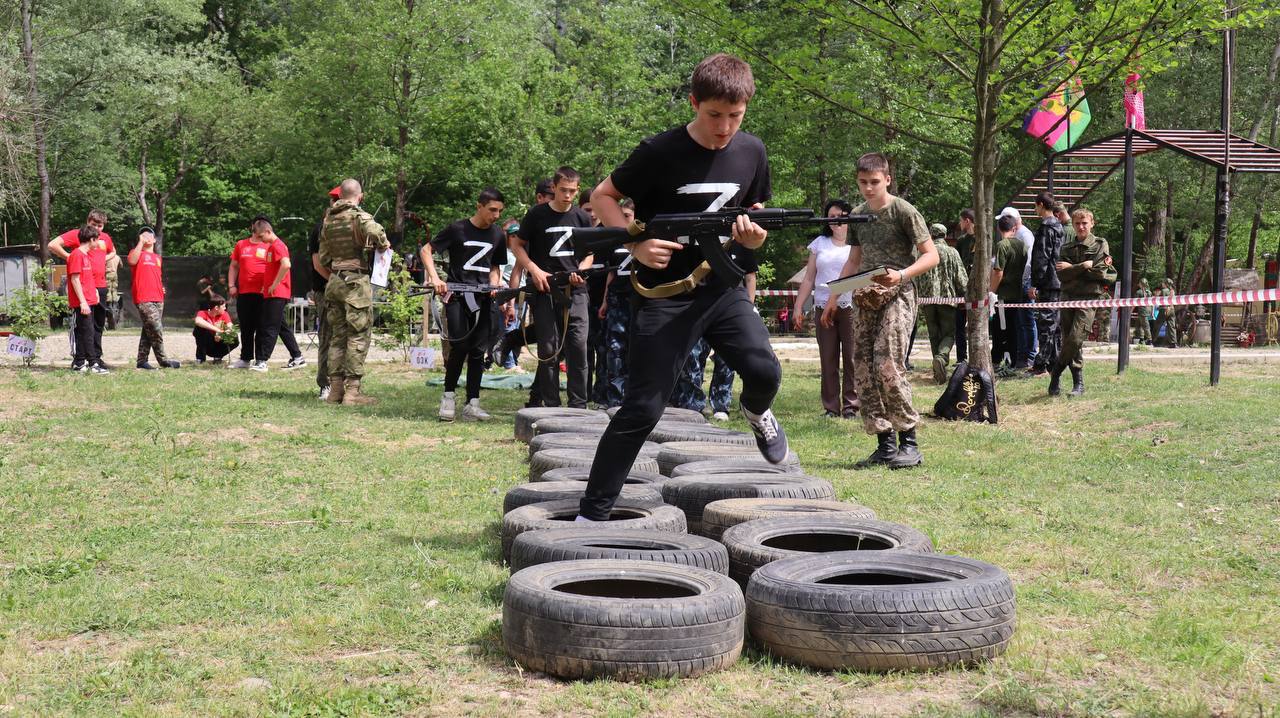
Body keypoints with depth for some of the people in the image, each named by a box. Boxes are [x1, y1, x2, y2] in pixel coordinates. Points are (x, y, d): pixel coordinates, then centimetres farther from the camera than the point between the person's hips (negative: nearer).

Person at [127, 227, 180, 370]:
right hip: (143, 299, -7)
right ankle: (162, 359, -6)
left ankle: (142, 361, 12)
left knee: (148, 331, 8)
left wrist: (161, 287, 14)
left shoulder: (157, 257, 22)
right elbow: (132, 261, -21)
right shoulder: (137, 252, 2)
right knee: (156, 329, -13)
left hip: (158, 299, 7)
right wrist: (141, 242, -15)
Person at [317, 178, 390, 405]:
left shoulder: (328, 220, 13)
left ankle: (335, 389, 12)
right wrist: (383, 246, -9)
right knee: (358, 336, -4)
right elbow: (375, 232, -29)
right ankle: (352, 390, -7)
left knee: (337, 336, 12)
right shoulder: (359, 216, -8)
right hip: (356, 281, -7)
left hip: (333, 282, 7)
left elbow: (323, 259, 15)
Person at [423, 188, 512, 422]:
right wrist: (435, 278, -13)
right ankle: (448, 396, 6)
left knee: (478, 350, 2)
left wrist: (494, 286, -1)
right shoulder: (458, 229, -5)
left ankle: (472, 405, 5)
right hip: (457, 295, -4)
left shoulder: (498, 235, 9)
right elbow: (427, 250, 0)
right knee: (459, 347, -12)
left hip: (483, 298, 4)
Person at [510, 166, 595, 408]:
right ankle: (551, 405, 7)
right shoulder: (537, 214, 1)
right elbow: (517, 246, 7)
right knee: (548, 349, 1)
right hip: (543, 289, -2)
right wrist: (535, 270, -8)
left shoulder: (582, 218, 8)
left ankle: (578, 405, -1)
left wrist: (581, 271, -5)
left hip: (574, 288, 2)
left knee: (578, 346, -7)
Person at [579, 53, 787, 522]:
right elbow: (602, 196, -3)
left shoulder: (751, 153, 1)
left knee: (764, 371, -14)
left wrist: (753, 235, -11)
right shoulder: (660, 153, -13)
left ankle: (756, 411, 25)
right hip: (664, 295, -4)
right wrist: (636, 245, -19)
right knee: (643, 408, -7)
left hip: (722, 286, 4)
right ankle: (591, 514, 2)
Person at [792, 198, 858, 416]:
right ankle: (831, 406, 4)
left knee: (851, 357, -5)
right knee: (828, 359, 1)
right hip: (823, 307, 3)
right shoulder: (820, 243, 17)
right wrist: (798, 307, 11)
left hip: (851, 306, -3)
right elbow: (809, 279, 17)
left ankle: (851, 404, 1)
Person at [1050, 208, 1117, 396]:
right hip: (1068, 296, 4)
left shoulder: (1100, 245, 4)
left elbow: (1100, 272, -9)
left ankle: (1056, 373, -1)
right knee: (1068, 340, 4)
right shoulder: (1067, 247, 13)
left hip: (1089, 297, -4)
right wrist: (1084, 266, -11)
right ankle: (1078, 382, 15)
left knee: (1075, 339, -17)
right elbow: (1061, 275, -1)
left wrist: (1072, 268, -5)